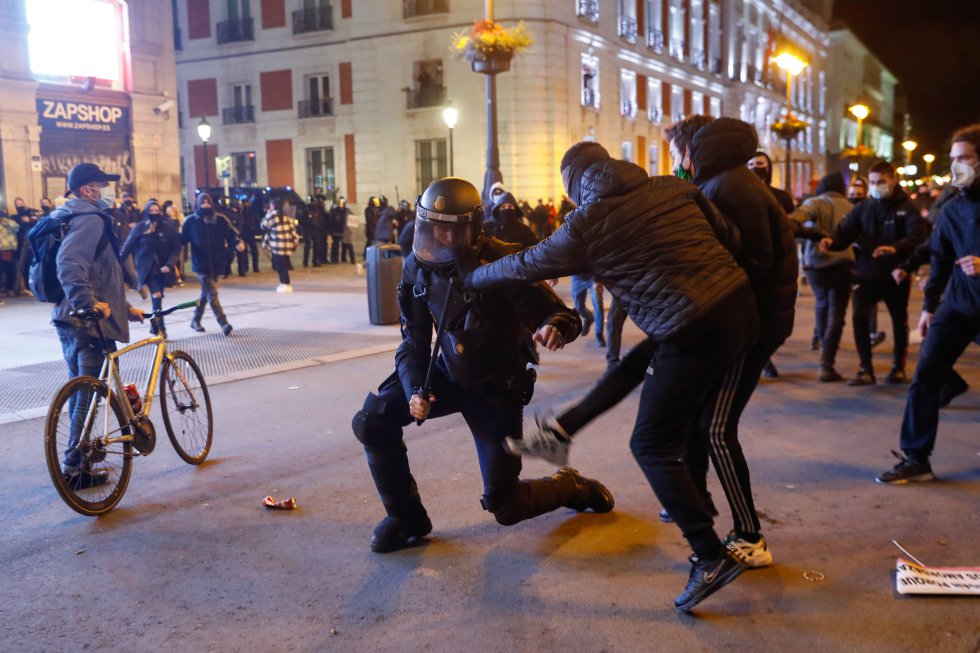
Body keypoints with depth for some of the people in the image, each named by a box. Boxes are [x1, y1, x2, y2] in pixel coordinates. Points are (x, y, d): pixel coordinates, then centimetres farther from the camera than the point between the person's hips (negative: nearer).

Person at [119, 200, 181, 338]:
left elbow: (176, 248, -2)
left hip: (162, 268, 2)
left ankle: (155, 325, 28)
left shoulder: (168, 228, -1)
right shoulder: (140, 228, -3)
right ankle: (160, 327, -10)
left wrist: (169, 264, -15)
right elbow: (128, 246, 1)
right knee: (156, 296, -14)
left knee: (156, 296, 11)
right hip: (147, 268, -2)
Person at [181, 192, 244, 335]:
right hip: (201, 264, -3)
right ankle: (224, 323, -14)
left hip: (217, 263, 3)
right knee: (212, 294, -11)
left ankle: (196, 320, 33)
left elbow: (231, 235, 1)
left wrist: (238, 243, -19)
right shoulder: (190, 221, -1)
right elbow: (183, 239, 0)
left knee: (206, 293, 16)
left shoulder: (220, 219, 2)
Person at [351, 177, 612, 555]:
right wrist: (415, 389, -21)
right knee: (372, 421, -16)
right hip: (448, 373, 5)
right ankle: (406, 517, 5)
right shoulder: (418, 267, -11)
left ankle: (571, 486, 30)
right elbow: (414, 340, -3)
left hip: (496, 386, -4)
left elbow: (562, 315, -22)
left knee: (504, 506, -3)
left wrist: (554, 328, -48)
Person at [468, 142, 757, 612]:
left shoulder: (585, 224, -1)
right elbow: (728, 236, 13)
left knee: (651, 445, 3)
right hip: (740, 302, 8)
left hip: (695, 331, -8)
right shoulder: (673, 186, 12)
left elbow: (526, 265, 10)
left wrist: (467, 278, 26)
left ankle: (711, 557, 1)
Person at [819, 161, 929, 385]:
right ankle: (866, 369, -3)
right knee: (859, 318, -13)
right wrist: (832, 242, -27)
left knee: (899, 321, 13)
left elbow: (918, 237, -20)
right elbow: (845, 233, -4)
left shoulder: (907, 208, -5)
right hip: (866, 274, 2)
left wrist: (895, 248, -39)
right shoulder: (862, 208, 6)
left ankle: (898, 366, 32)